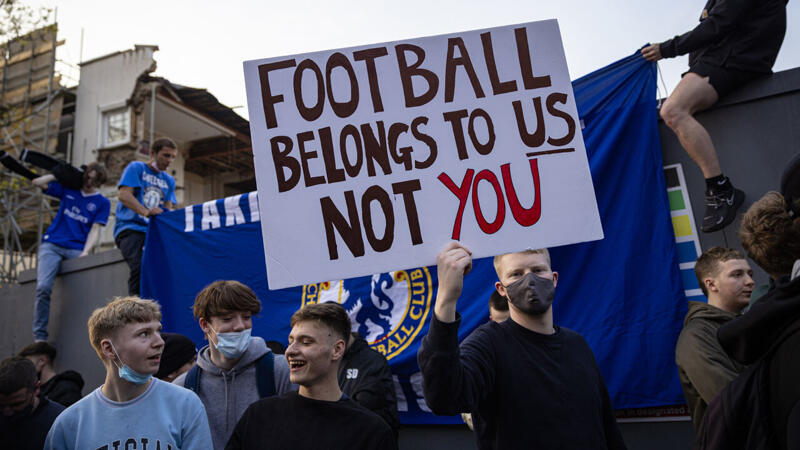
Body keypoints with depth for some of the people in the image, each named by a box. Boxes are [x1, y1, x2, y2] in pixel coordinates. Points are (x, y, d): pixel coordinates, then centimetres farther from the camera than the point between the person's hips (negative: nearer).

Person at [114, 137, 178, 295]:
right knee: (140, 266, -30)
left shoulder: (169, 181, 23)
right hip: (130, 228, -4)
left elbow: (168, 208, 13)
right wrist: (145, 212, -23)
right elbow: (124, 195, -7)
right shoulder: (136, 168, 9)